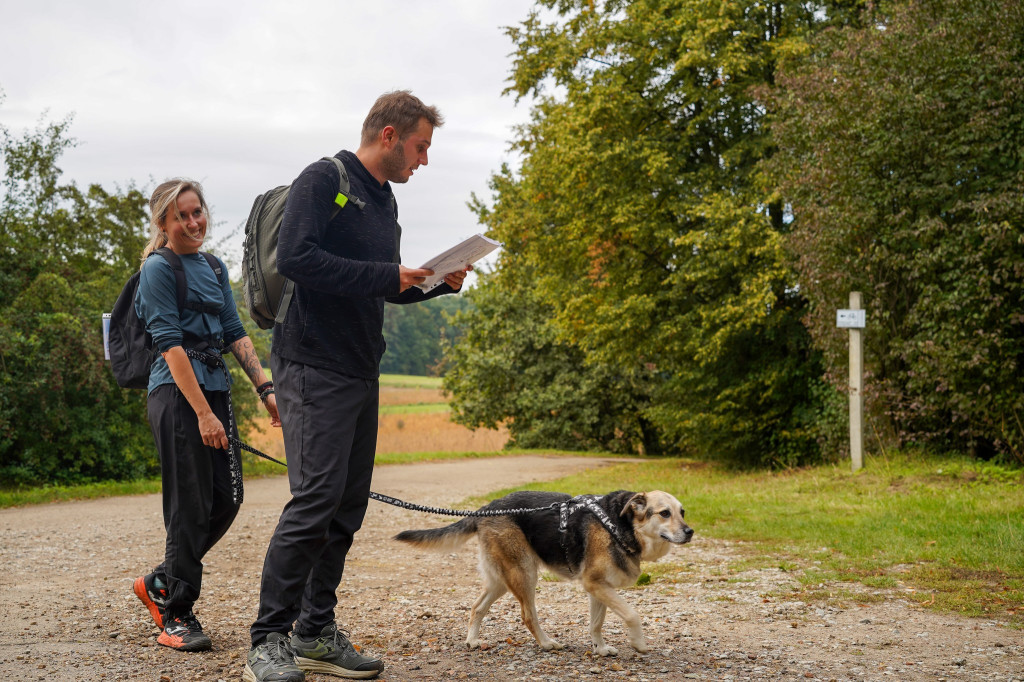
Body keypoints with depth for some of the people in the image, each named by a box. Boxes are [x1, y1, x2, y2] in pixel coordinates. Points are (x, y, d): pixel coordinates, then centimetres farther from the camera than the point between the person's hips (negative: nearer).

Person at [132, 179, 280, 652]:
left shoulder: (214, 267, 16)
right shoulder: (159, 269, -6)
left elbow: (235, 333, 17)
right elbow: (170, 345, -13)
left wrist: (265, 388, 5)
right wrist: (203, 413, -18)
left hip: (215, 387, 8)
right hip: (177, 394, -8)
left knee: (227, 499, 7)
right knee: (191, 506, -5)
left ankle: (160, 584, 24)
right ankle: (175, 616, 7)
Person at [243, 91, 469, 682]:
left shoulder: (384, 200, 20)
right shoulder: (324, 180, -7)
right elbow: (296, 258, -20)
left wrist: (438, 282, 11)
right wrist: (386, 276, -18)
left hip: (361, 373, 9)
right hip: (315, 366, -9)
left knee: (348, 506, 8)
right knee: (316, 497, -14)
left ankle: (316, 632, 16)